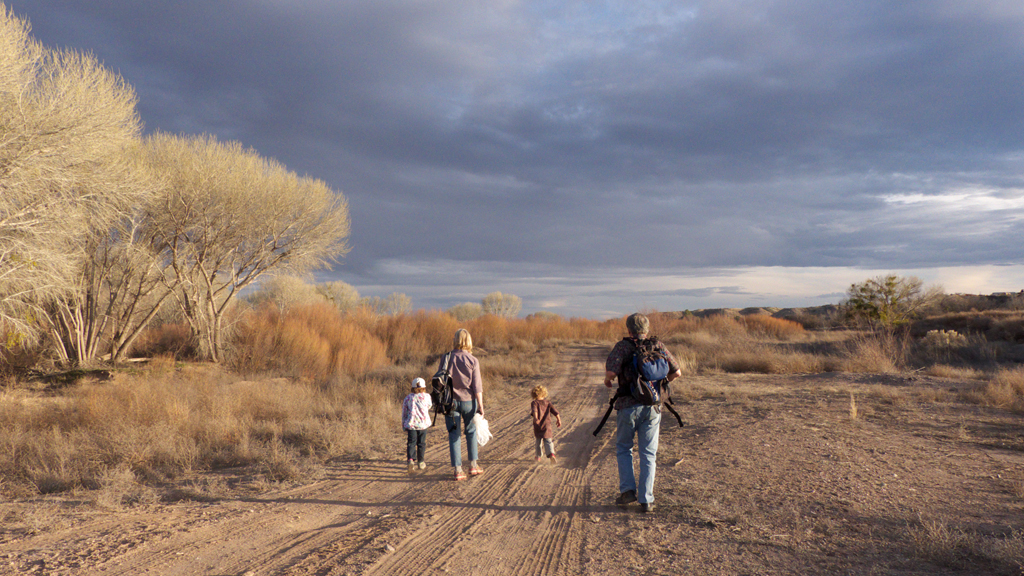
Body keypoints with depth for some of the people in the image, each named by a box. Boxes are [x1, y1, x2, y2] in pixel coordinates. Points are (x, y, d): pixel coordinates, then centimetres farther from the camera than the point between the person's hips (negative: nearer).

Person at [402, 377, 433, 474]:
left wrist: (404, 426, 18)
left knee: (411, 443, 1)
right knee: (421, 443, 11)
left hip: (411, 423, 1)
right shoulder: (426, 396, -1)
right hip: (423, 423, -1)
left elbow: (404, 413, 9)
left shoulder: (408, 398, 4)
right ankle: (420, 462, 21)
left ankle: (411, 460, -20)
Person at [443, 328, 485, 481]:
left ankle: (458, 469, 5)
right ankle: (473, 464, 19)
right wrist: (480, 405, -3)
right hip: (468, 400, -1)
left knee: (454, 435, 6)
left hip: (450, 401, 1)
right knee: (471, 431, 17)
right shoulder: (473, 360, -8)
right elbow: (477, 385, -8)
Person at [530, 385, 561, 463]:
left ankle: (538, 456, 29)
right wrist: (559, 420, 6)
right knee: (548, 441, -2)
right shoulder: (548, 402, 7)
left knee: (538, 441, 19)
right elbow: (555, 411, -2)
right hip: (547, 425, 1)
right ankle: (551, 454, -27)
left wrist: (536, 418, -40)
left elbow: (534, 410, -24)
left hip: (537, 426, -1)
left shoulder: (534, 403, -2)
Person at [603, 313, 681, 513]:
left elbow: (611, 371, -18)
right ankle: (646, 500, 5)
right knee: (648, 454, 8)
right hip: (653, 407, 2)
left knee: (623, 448, 17)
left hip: (628, 406, -2)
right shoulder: (658, 346, 5)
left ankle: (628, 490, 6)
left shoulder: (623, 346, -5)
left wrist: (607, 381, 4)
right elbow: (676, 373, 7)